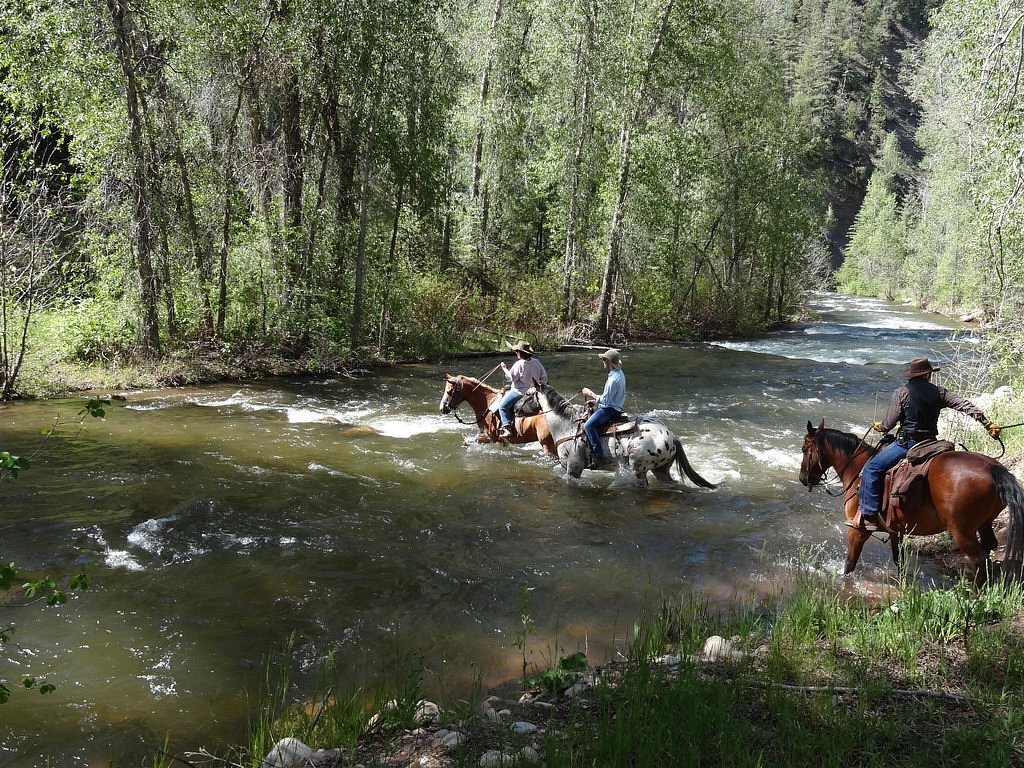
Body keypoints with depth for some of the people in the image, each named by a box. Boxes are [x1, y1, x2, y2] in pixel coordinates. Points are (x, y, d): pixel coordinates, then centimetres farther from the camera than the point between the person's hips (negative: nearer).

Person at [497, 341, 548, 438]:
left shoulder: (519, 364, -18)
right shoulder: (536, 362, 4)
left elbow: (511, 377, -14)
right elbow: (544, 377, 9)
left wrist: (504, 368, -1)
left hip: (519, 391, -9)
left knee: (502, 406, -5)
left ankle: (507, 428, -18)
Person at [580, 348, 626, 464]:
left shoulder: (614, 379, -24)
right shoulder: (619, 374, 9)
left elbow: (605, 400, -23)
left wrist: (590, 393, -11)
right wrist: (595, 400, 13)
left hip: (611, 409, -11)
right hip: (613, 406, 11)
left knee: (589, 425, -23)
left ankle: (599, 456, -24)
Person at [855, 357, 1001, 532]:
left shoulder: (901, 392, -5)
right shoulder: (939, 392, 7)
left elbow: (888, 425, -6)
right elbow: (966, 406, 7)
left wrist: (878, 426, 16)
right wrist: (987, 423, 13)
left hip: (907, 442, -6)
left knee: (871, 469, -7)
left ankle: (869, 516, -17)